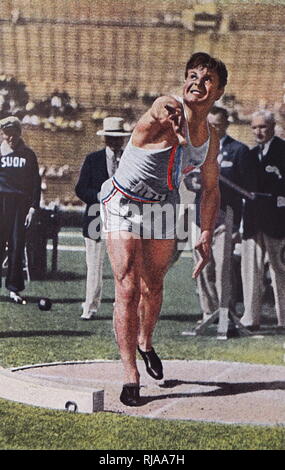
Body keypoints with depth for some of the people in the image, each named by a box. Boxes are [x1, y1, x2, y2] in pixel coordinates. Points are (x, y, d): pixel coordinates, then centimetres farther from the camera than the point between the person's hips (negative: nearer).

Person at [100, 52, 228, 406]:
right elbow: (151, 120, -42)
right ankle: (130, 375, -10)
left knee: (153, 286, 15)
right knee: (127, 288, -13)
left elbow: (210, 189, 9)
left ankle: (145, 343, 44)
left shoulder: (211, 138, 1)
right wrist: (169, 121, -64)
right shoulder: (167, 108, -19)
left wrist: (206, 236, 4)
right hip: (123, 204, -6)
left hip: (163, 208, 6)